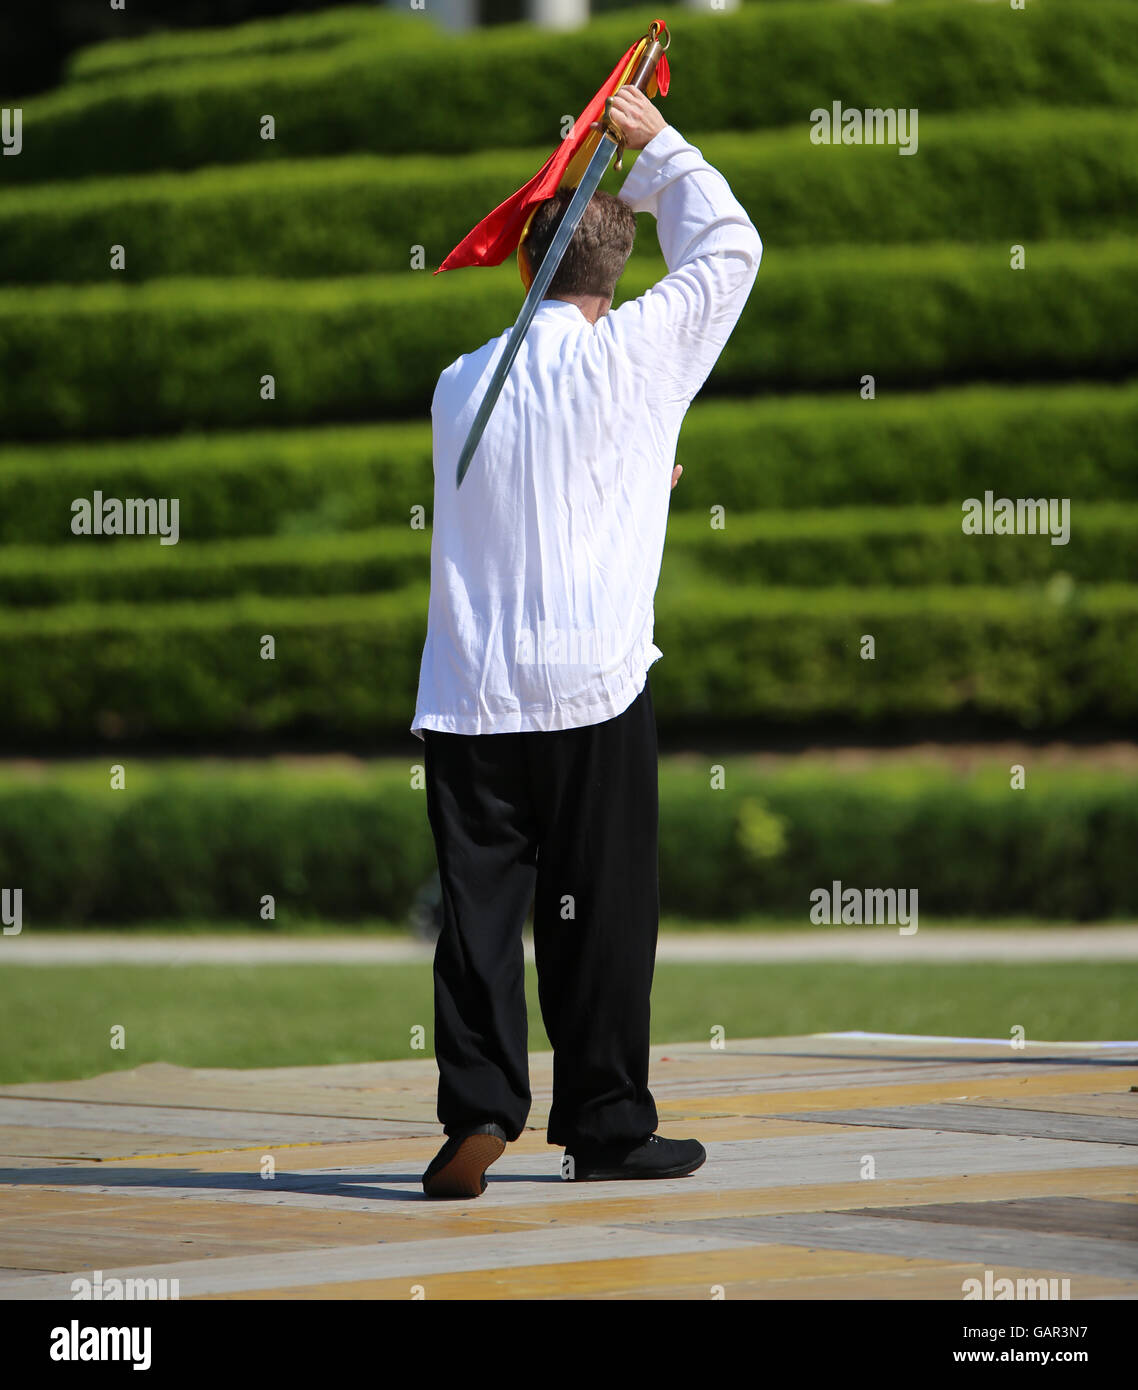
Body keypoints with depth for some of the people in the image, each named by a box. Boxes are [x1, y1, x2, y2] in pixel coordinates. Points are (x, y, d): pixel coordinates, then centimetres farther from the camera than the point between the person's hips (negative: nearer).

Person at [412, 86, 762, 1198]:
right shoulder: (628, 356, -4)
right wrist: (657, 145, 21)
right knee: (599, 914, 5)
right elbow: (726, 247, 10)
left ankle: (477, 1112, -8)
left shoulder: (459, 385, 8)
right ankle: (605, 1128, 11)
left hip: (464, 691, 3)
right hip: (588, 689, -3)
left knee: (478, 910, 3)